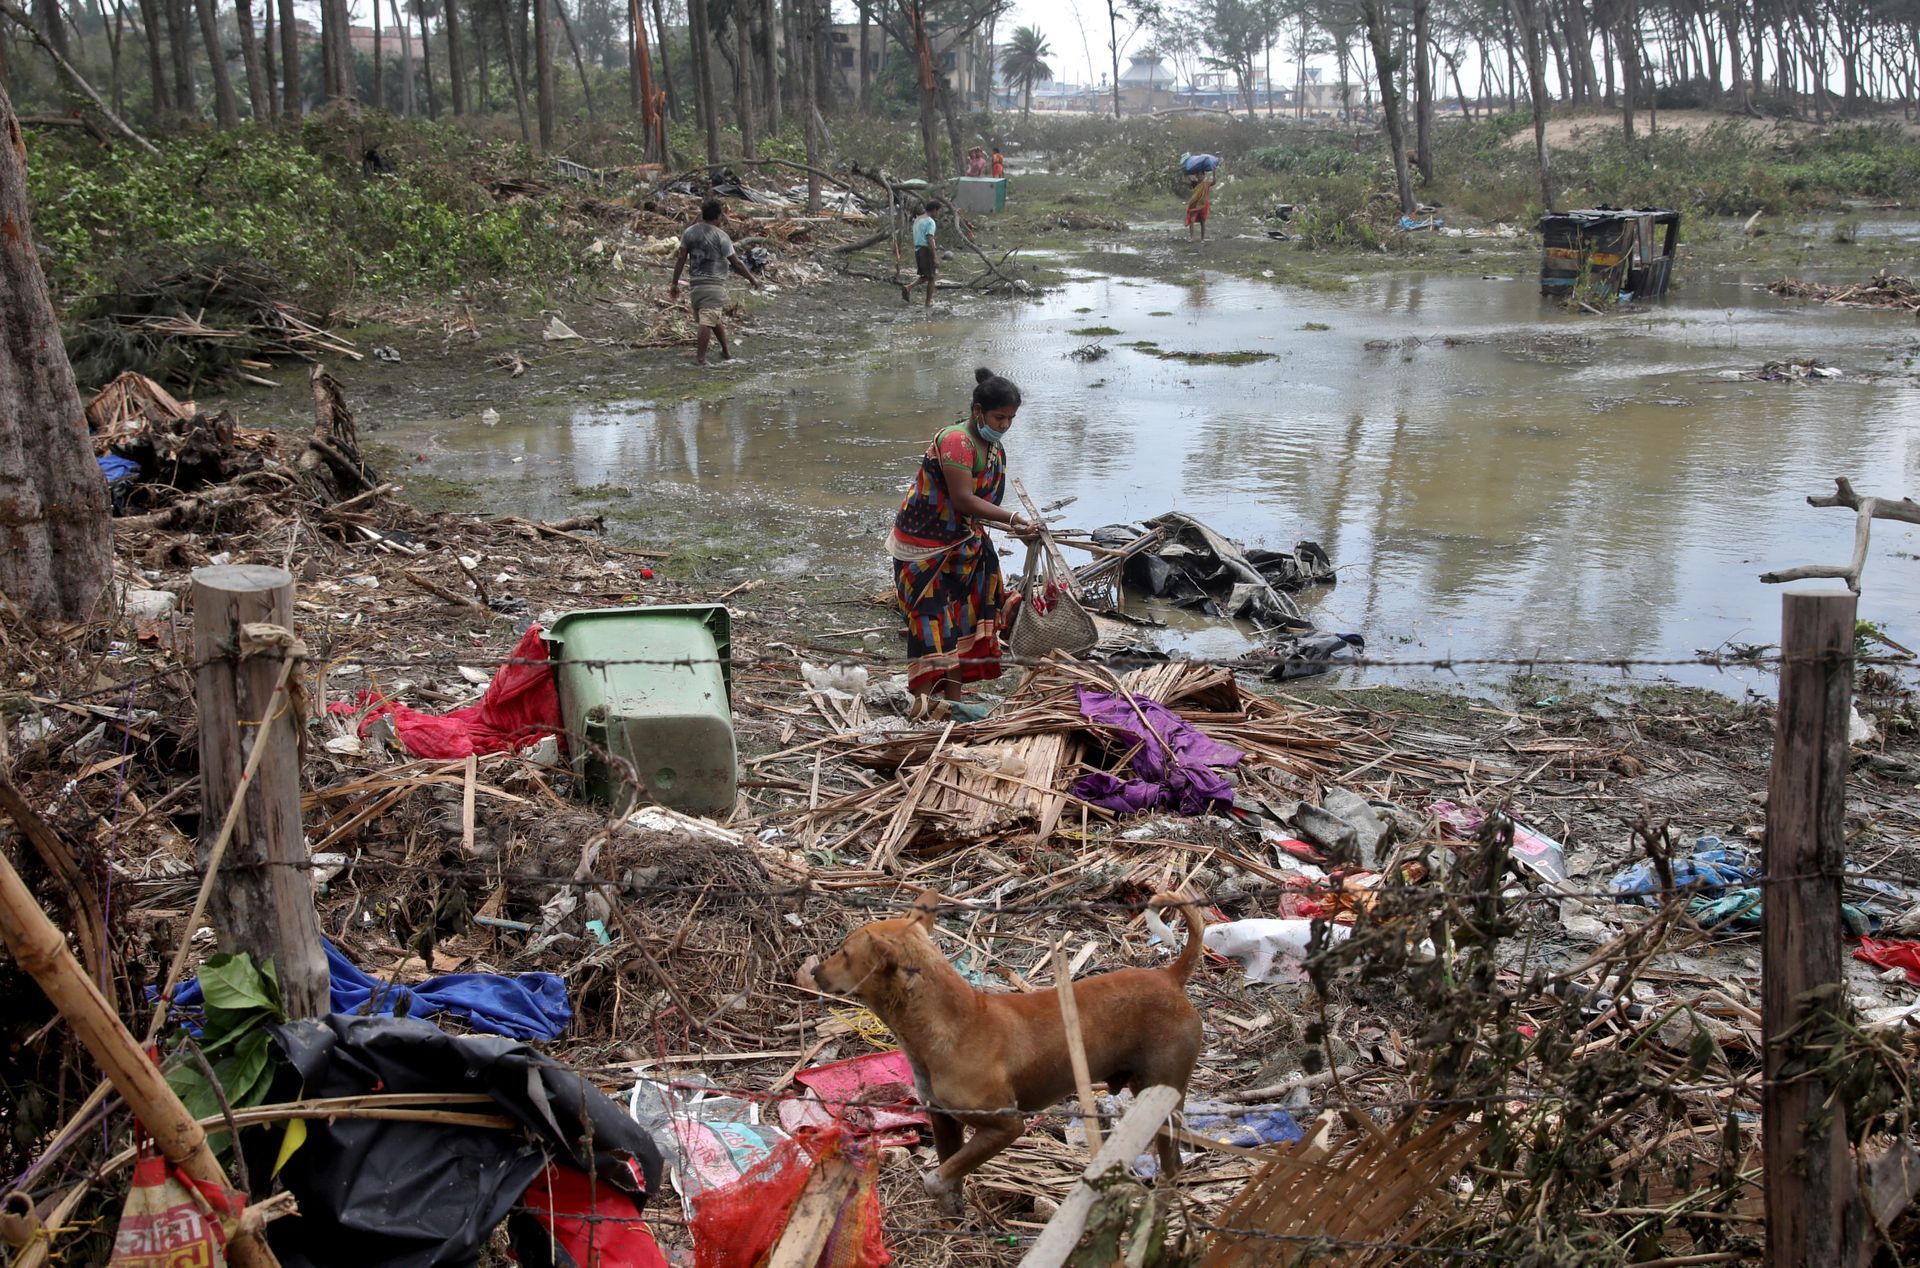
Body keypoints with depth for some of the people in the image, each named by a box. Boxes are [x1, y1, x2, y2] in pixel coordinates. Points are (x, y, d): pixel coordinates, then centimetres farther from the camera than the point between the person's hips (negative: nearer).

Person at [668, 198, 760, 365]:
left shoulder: (689, 232, 5)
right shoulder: (721, 236, -9)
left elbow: (681, 259, 3)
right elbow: (736, 263, -7)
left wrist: (674, 283, 9)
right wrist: (752, 279, 6)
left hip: (696, 283, 6)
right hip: (715, 284, -6)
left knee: (713, 320, 18)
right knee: (707, 321, -6)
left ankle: (726, 351, 29)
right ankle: (700, 358, -6)